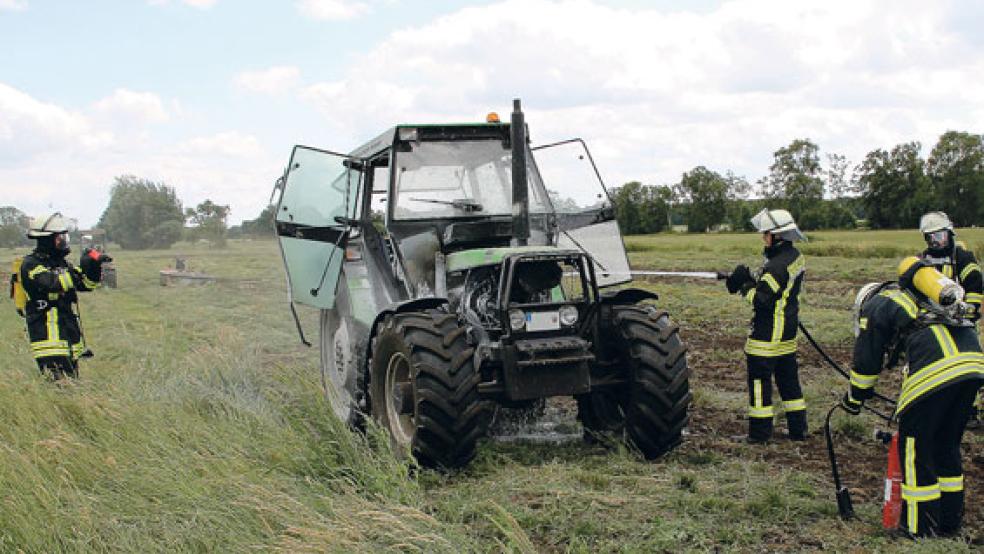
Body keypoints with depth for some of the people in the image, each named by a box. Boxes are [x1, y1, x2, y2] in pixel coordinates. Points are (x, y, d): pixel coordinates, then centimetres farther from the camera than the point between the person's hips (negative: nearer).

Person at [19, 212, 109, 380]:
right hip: (48, 334, -8)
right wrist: (82, 267, -24)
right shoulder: (31, 264, -9)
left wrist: (95, 265, -4)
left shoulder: (61, 262, 15)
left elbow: (87, 284, 14)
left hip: (70, 337, 8)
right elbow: (53, 283, -25)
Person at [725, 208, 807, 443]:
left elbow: (761, 299, -23)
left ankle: (760, 431, 6)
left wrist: (745, 285, -9)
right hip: (787, 332, 10)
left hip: (768, 334, -9)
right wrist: (753, 280, 4)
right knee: (788, 378, 16)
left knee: (759, 379, 0)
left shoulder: (777, 265, -23)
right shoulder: (795, 256, 7)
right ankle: (798, 429, 22)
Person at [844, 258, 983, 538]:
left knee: (914, 447, 7)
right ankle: (950, 521, 27)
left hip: (935, 368, -7)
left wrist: (854, 399, 33)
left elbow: (867, 362, 17)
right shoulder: (917, 295, 36)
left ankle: (920, 526, 13)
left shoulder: (875, 305, 17)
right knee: (947, 446, 20)